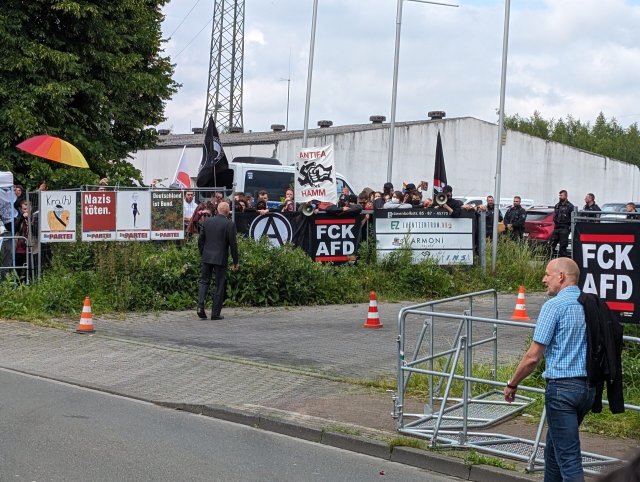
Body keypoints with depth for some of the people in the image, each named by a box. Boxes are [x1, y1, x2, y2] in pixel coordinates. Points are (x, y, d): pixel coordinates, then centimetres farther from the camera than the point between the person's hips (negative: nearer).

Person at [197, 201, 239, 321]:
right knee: (219, 285, 5)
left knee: (204, 281, 14)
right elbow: (233, 244, -8)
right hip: (221, 258, -3)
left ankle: (200, 306, -6)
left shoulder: (207, 221, 4)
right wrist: (235, 262, 0)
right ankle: (216, 314, 7)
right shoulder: (229, 224, -9)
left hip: (207, 257, 4)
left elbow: (200, 240, 8)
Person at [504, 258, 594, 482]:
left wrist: (512, 384, 0)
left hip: (562, 387, -8)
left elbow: (533, 357, -13)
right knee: (554, 447, 22)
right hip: (588, 387, 8)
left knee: (568, 457, -6)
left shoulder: (554, 305, -12)